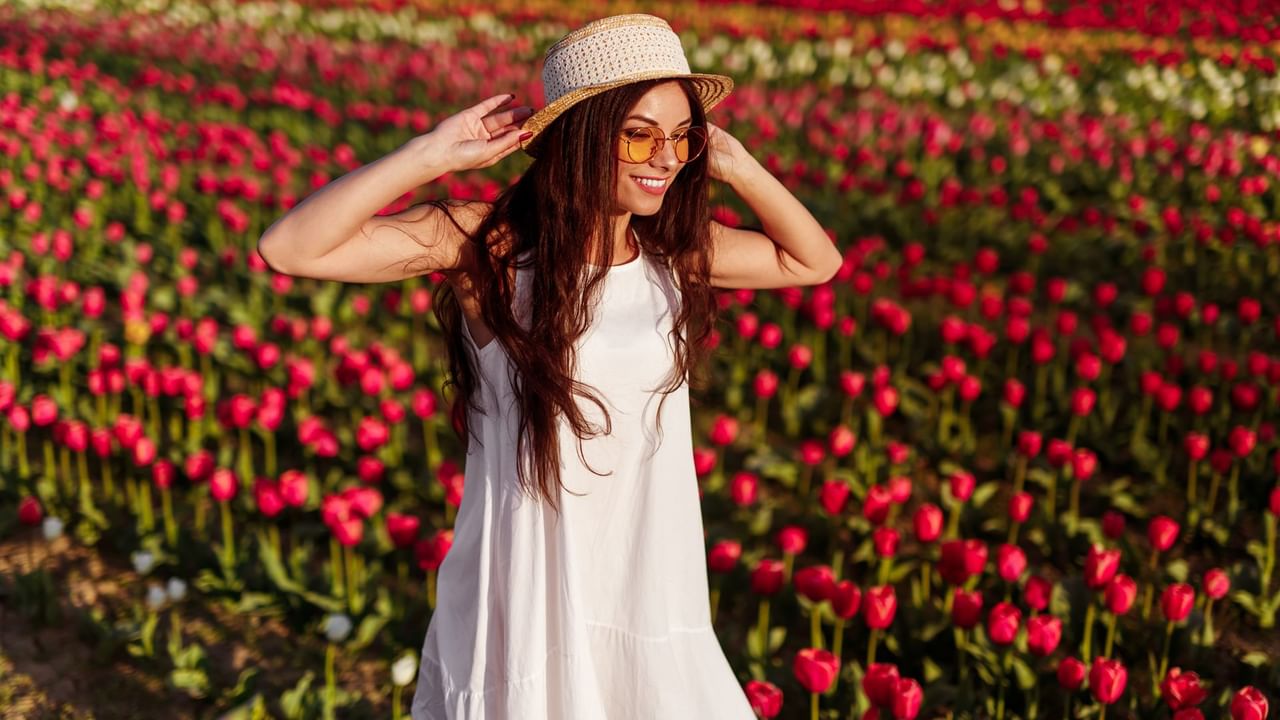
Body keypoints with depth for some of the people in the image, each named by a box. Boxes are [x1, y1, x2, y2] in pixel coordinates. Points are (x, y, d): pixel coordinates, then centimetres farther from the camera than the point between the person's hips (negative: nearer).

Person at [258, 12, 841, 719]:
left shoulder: (674, 250, 1)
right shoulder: (491, 245, -14)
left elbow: (815, 261, 14)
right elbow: (289, 248, -22)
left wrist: (736, 166, 0)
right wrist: (433, 153, -24)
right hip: (526, 601, -4)